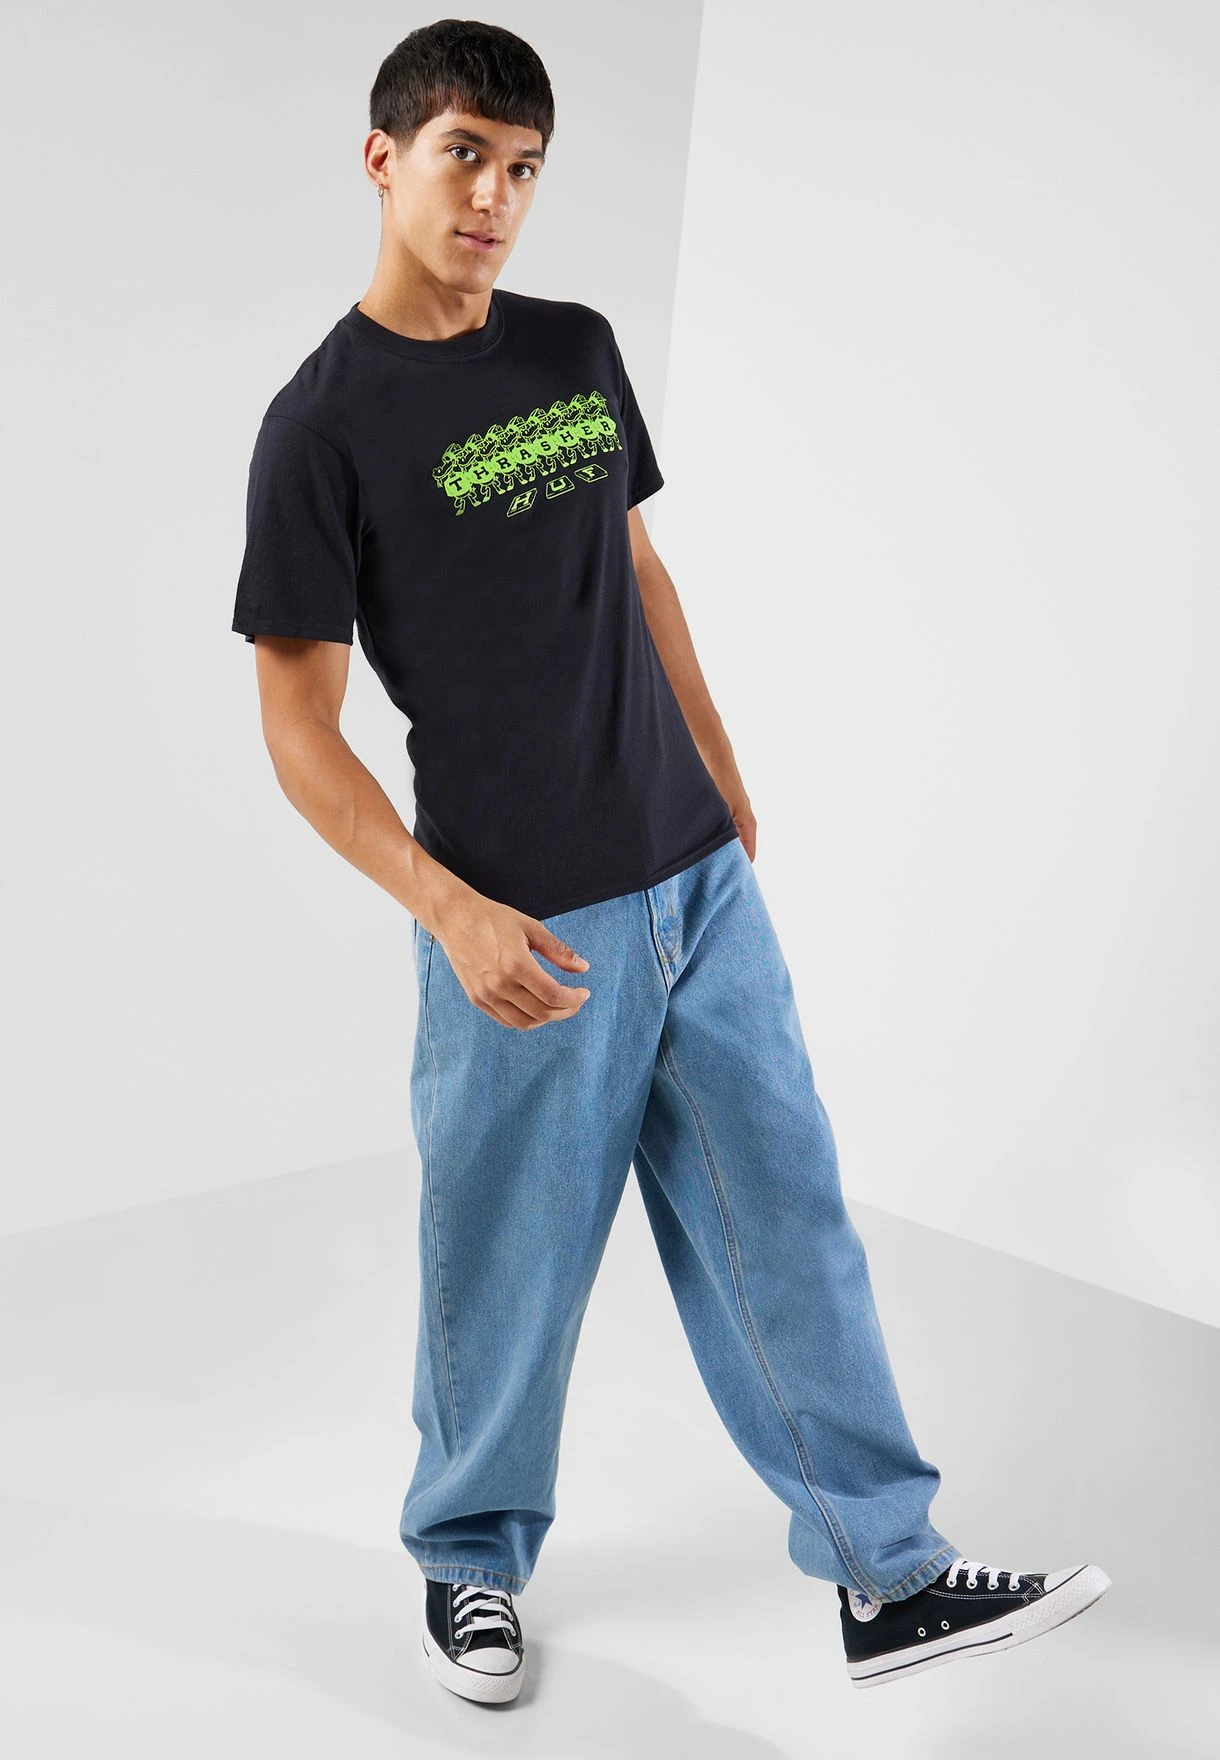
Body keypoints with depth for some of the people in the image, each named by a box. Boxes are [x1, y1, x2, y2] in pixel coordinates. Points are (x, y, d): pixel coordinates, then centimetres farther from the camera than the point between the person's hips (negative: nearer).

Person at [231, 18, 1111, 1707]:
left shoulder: (578, 347, 8)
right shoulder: (324, 425, -10)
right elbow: (300, 728, -11)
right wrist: (453, 910, -21)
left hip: (699, 878, 6)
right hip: (528, 928, -6)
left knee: (786, 1218, 8)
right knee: (510, 1265, 8)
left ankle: (888, 1577, 19)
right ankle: (469, 1557, 33)